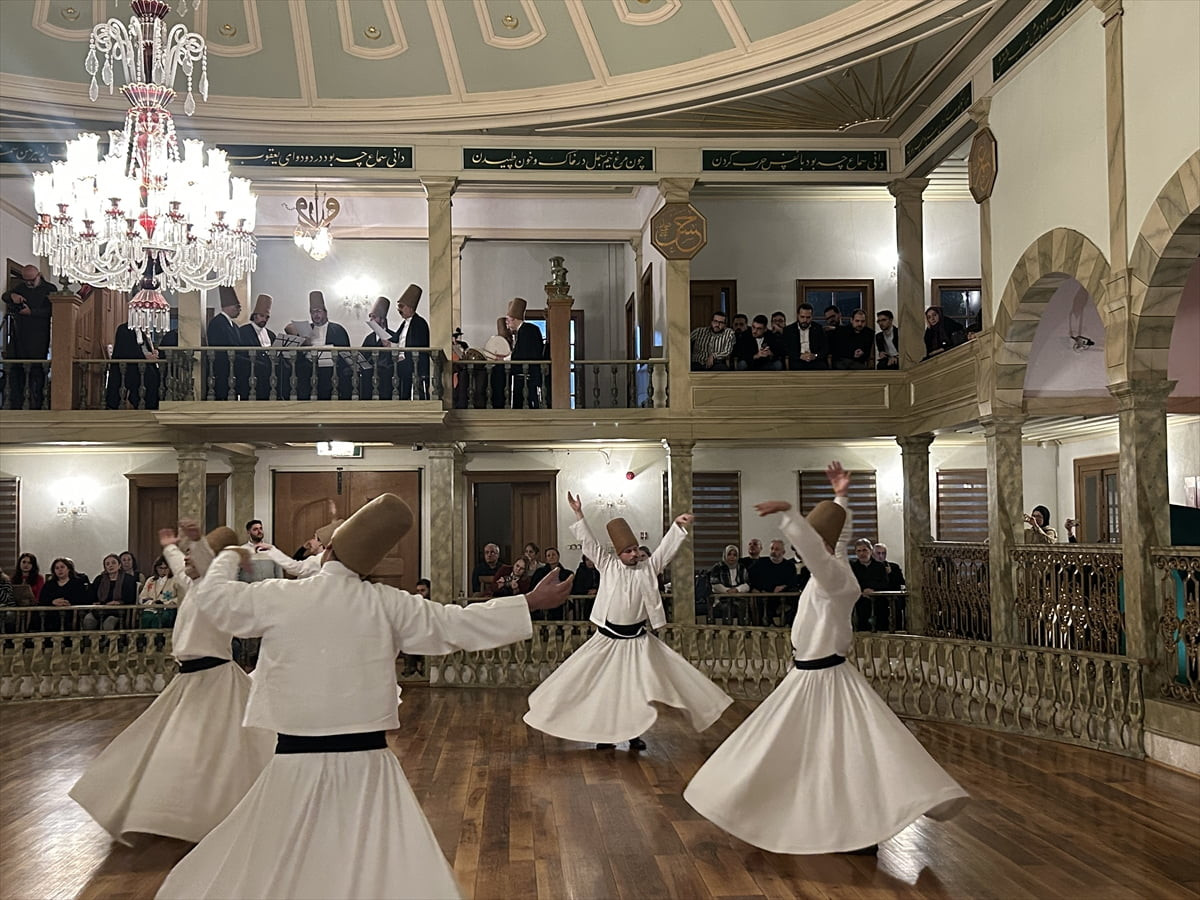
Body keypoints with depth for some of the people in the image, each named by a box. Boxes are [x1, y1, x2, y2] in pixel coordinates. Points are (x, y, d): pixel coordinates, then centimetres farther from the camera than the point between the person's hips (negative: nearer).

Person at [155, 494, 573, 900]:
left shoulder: (277, 598, -2)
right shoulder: (388, 604, -2)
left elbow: (212, 596, 14)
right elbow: (461, 624, 3)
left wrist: (229, 556, 35)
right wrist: (532, 601, 12)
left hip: (297, 762, 0)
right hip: (366, 762, 0)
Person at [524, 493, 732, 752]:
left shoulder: (648, 568, 0)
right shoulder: (607, 565, -1)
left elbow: (666, 548, -7)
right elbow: (589, 542, -5)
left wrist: (677, 525, -20)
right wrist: (579, 514, -13)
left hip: (637, 640, 0)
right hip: (607, 639, 0)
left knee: (637, 689, 2)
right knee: (603, 688, 5)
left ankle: (634, 733, 17)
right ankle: (605, 733, 20)